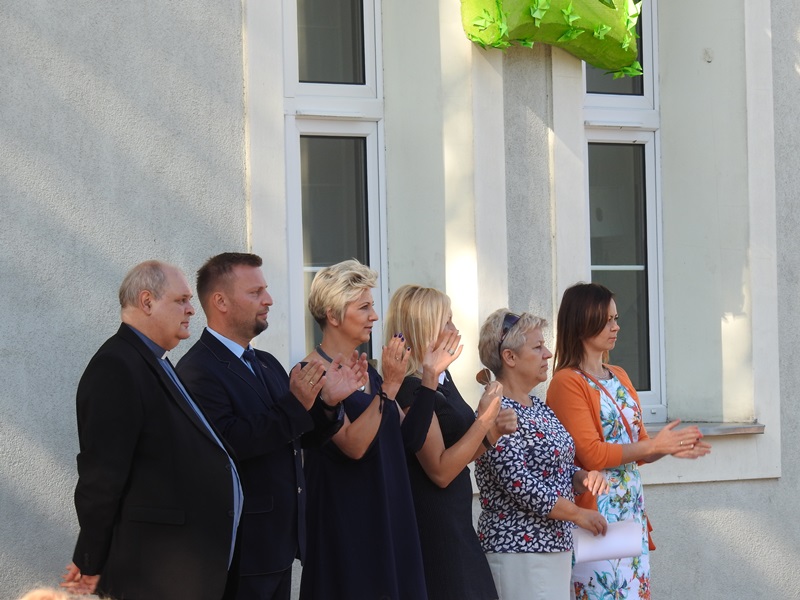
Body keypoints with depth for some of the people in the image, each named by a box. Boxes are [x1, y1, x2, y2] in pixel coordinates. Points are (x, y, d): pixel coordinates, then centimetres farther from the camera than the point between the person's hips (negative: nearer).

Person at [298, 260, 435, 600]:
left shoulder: (366, 371, 12)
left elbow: (409, 440, 6)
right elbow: (353, 444, -22)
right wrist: (390, 386, -23)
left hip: (389, 519, 8)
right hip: (344, 523, -8)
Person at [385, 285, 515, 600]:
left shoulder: (442, 379, 10)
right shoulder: (412, 390, -18)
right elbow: (440, 471, -20)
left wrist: (494, 431, 0)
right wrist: (484, 419, -18)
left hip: (455, 521, 9)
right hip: (431, 524, -9)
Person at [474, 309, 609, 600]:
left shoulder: (538, 407, 13)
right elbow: (522, 487, -21)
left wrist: (584, 479, -1)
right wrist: (579, 514, -12)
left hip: (554, 547, 9)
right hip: (519, 552, -9)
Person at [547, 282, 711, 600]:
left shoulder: (618, 377, 14)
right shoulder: (567, 383, -9)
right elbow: (591, 455, -15)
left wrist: (670, 448, 0)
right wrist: (653, 446, -14)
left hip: (632, 510, 7)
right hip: (595, 511, -7)